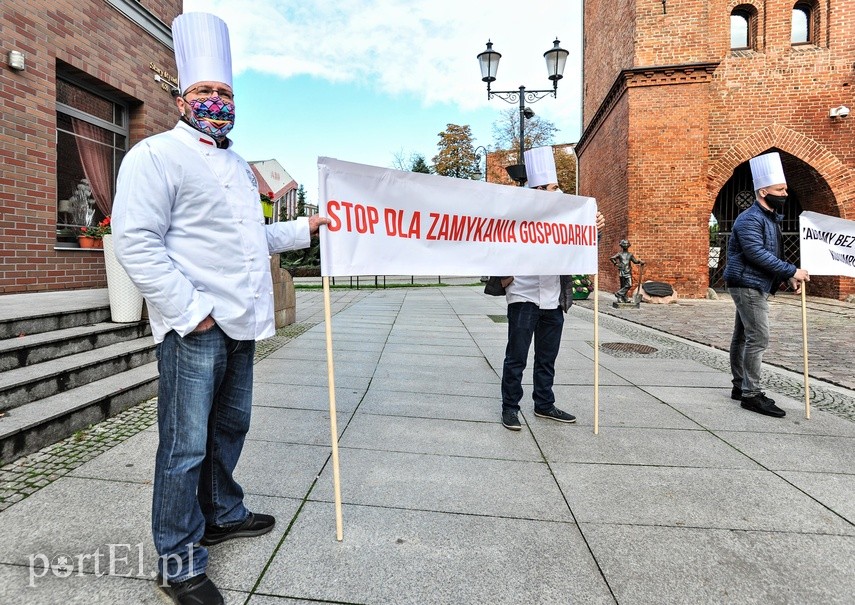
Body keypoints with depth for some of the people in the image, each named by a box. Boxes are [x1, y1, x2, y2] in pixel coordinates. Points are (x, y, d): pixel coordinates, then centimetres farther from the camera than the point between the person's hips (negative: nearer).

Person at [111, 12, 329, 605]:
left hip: (241, 323, 9)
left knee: (230, 428, 19)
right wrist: (189, 311, -20)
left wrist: (305, 228, 23)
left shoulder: (238, 165, 21)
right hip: (194, 326, -8)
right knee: (186, 445, -1)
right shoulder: (157, 154, -5)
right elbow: (136, 240, -15)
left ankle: (222, 514, 38)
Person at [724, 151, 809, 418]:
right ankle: (751, 395, -6)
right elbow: (758, 254, -25)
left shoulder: (771, 218, 16)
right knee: (758, 338, -11)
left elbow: (772, 254, 21)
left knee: (742, 337, 13)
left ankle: (740, 387, 22)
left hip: (755, 287, 10)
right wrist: (792, 271, -22)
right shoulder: (750, 219, -16)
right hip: (748, 285, -10)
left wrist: (788, 276, 8)